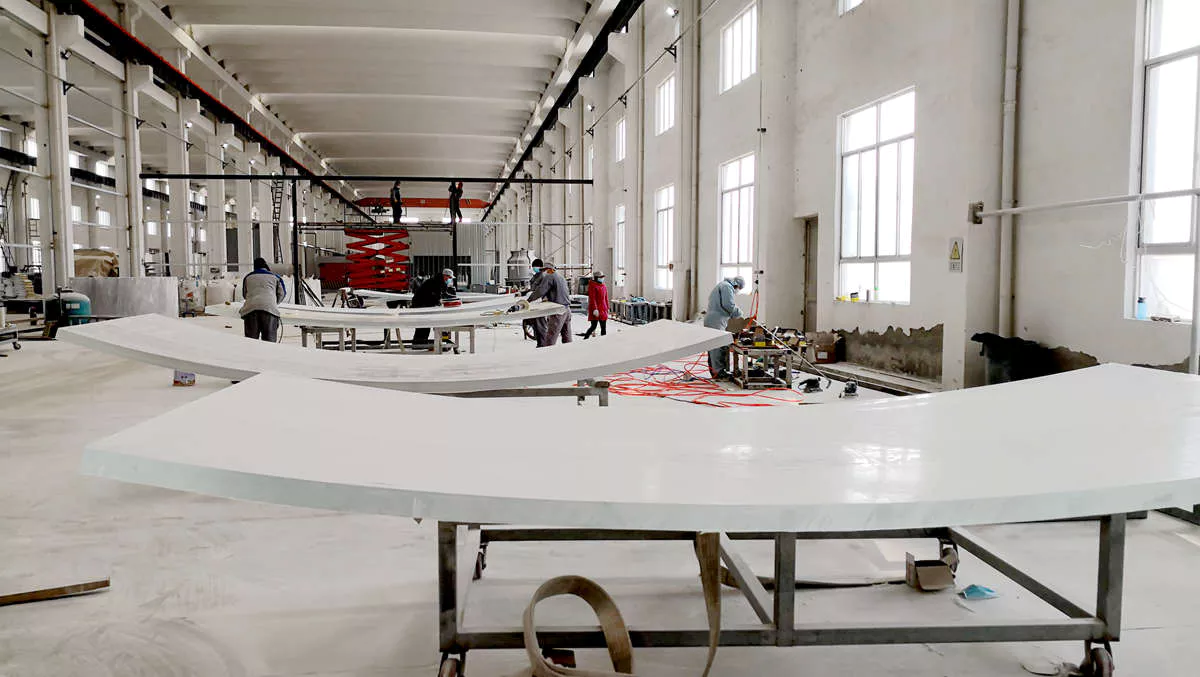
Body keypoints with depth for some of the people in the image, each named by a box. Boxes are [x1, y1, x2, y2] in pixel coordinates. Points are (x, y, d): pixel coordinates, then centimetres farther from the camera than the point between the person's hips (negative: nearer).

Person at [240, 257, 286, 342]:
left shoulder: (247, 277, 28)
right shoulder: (275, 277, 23)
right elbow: (282, 293, 25)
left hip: (250, 308, 2)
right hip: (270, 308, -1)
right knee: (269, 341, -2)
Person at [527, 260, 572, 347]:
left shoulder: (549, 277, -6)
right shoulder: (561, 278, 21)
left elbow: (539, 291, -14)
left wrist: (528, 300, -7)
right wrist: (547, 298, 26)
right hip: (567, 309, 9)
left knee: (550, 340, -10)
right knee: (567, 338, 11)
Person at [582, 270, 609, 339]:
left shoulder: (604, 287, 15)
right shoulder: (592, 286, -8)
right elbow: (592, 298, -15)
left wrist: (607, 309, 17)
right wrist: (595, 309, -22)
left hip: (603, 310, 7)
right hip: (596, 310, -7)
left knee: (604, 327, 7)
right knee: (593, 326, -8)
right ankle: (585, 339, 3)